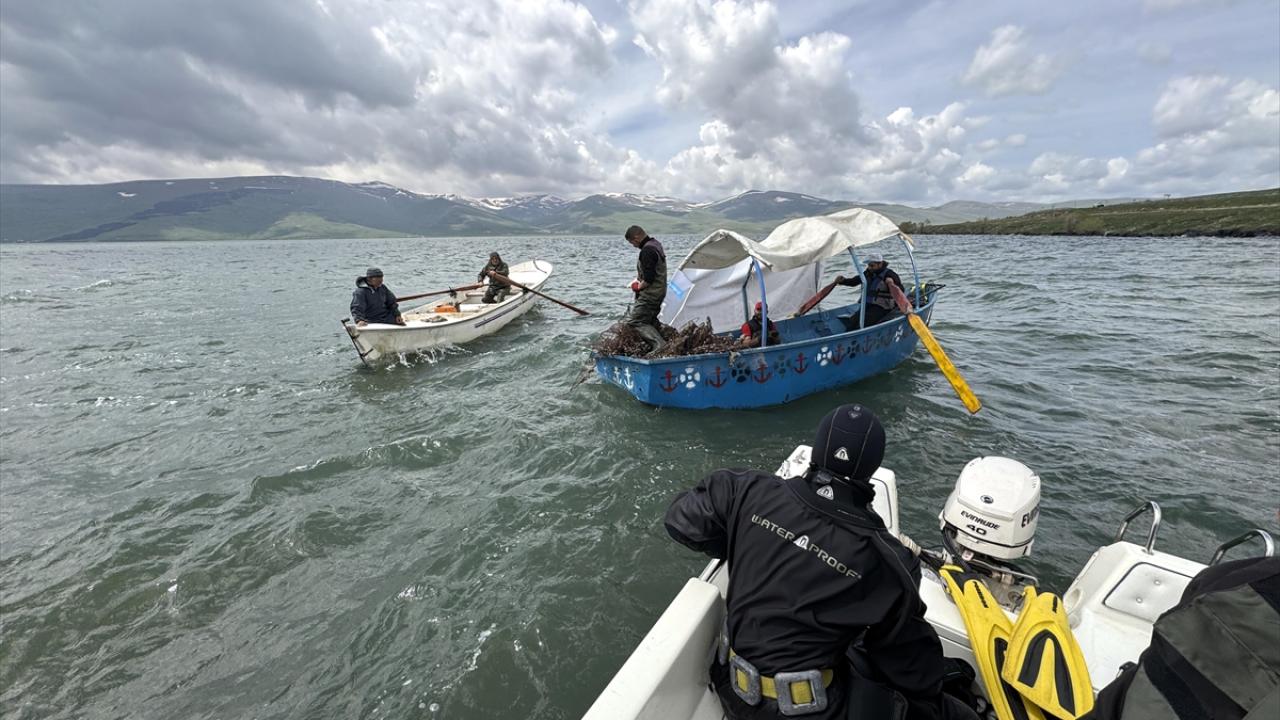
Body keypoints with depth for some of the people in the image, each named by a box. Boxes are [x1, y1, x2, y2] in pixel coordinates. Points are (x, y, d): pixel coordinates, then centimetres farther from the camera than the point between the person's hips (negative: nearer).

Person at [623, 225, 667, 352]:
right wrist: (638, 279, 11)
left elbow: (648, 278, -27)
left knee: (634, 321, -8)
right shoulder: (656, 244, 11)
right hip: (660, 292, 10)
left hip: (650, 294, -10)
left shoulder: (647, 250, -22)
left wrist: (639, 287, -9)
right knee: (651, 320, 21)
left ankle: (659, 345, -14)